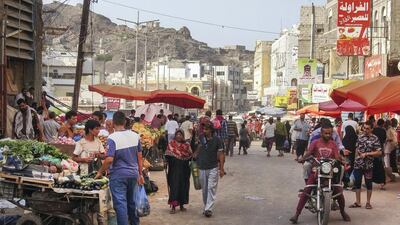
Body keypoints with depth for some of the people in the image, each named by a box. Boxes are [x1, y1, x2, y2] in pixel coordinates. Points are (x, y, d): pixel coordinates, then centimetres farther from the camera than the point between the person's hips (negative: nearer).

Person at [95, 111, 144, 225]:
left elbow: (109, 159, -22)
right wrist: (140, 174, 15)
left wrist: (100, 172, -8)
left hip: (118, 175, -6)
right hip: (133, 173, 6)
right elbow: (139, 157, 7)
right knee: (132, 202, 20)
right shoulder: (135, 135, 1)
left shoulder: (112, 138, -15)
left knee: (120, 204, -2)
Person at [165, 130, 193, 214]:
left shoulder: (186, 144, 7)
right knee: (174, 186, -7)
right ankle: (173, 206, -5)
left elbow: (190, 155, 8)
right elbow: (167, 155, 1)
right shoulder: (171, 143, 3)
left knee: (183, 186, 6)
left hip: (184, 169, 3)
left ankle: (181, 205, 19)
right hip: (174, 169, -2)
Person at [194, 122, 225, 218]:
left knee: (211, 188, -8)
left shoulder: (217, 140, -5)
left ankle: (208, 209, -11)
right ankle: (205, 207, 22)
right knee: (204, 189, 10)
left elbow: (221, 154, -4)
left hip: (213, 168, -3)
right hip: (202, 168, 3)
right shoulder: (200, 138, 2)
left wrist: (221, 168, -6)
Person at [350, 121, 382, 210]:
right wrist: (357, 156, 10)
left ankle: (368, 202, 17)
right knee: (357, 183, 8)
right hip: (358, 164, 4)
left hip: (368, 165, -4)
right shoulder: (360, 137, 6)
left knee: (368, 184, 7)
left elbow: (379, 153, -12)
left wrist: (367, 154, -16)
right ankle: (358, 202, 18)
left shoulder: (375, 139, -8)